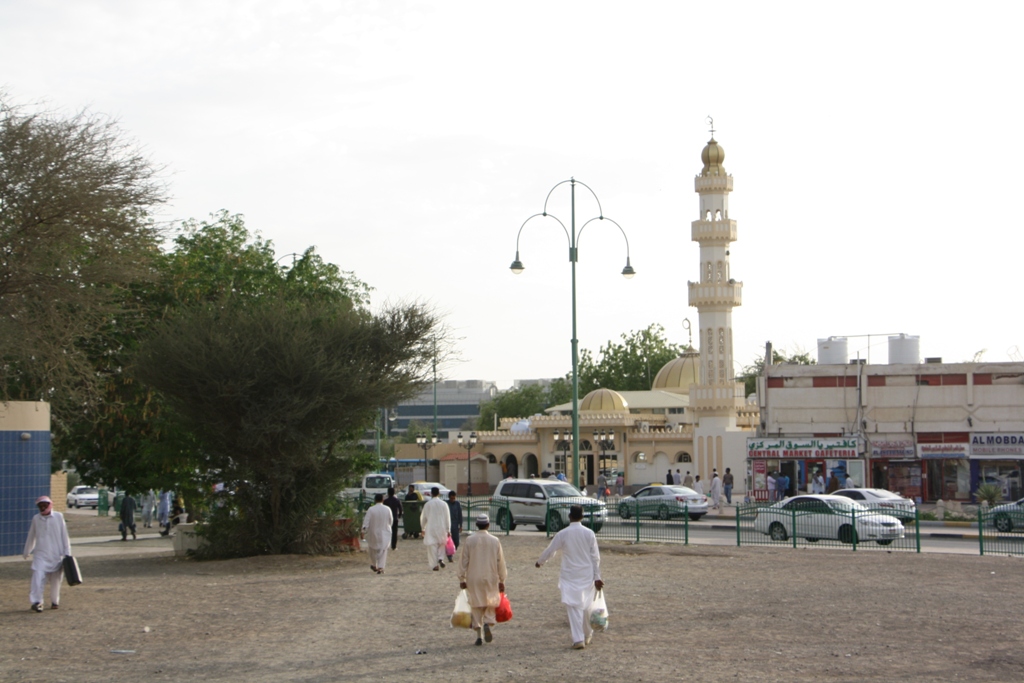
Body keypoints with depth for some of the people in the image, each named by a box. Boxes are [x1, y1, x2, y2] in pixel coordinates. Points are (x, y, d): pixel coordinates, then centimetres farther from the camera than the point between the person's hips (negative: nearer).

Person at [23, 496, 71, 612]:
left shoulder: (58, 517, 0)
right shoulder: (36, 519, 6)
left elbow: (64, 536, 4)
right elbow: (31, 537, 18)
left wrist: (67, 553, 2)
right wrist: (26, 552, 26)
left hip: (56, 554, 0)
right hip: (40, 554, 1)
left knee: (55, 580, 7)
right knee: (38, 576, -15)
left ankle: (54, 601, 23)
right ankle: (36, 602, -15)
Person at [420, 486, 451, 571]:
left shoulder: (428, 504, -4)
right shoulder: (443, 504, -2)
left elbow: (423, 517, 4)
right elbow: (447, 518, 0)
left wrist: (423, 528, 18)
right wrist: (448, 530, 7)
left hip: (431, 528, -1)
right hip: (442, 528, 2)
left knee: (432, 546, 3)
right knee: (441, 545, 19)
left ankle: (435, 564, 1)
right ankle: (441, 559, -2)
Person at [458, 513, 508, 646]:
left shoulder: (470, 540, -5)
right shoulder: (495, 541, -3)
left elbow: (464, 560, -3)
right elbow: (500, 562, 2)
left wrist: (462, 579, 5)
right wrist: (502, 580, 12)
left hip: (473, 579, 0)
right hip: (491, 577, 0)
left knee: (476, 605, 7)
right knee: (491, 602, 14)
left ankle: (478, 634, 3)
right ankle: (488, 623, -12)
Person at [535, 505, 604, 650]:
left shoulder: (562, 534, -7)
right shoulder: (589, 533, -3)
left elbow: (550, 550, 5)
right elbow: (596, 557, -1)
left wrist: (540, 562, 24)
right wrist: (597, 577, 5)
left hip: (570, 576, -2)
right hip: (587, 575, 2)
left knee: (573, 607, -3)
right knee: (585, 605, 16)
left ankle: (578, 639, -12)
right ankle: (587, 635, 30)